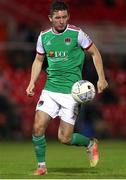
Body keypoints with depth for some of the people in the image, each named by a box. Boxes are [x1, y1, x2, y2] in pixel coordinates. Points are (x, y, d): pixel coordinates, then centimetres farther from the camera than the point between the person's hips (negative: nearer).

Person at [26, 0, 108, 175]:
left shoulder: (77, 33, -6)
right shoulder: (44, 36, 4)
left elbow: (95, 53, 5)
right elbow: (38, 60, 18)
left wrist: (101, 78, -2)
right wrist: (32, 83, 6)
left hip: (71, 90, -3)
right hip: (50, 89, 4)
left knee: (65, 138, -5)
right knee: (38, 127, -11)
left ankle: (90, 144, 25)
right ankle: (41, 165, 9)